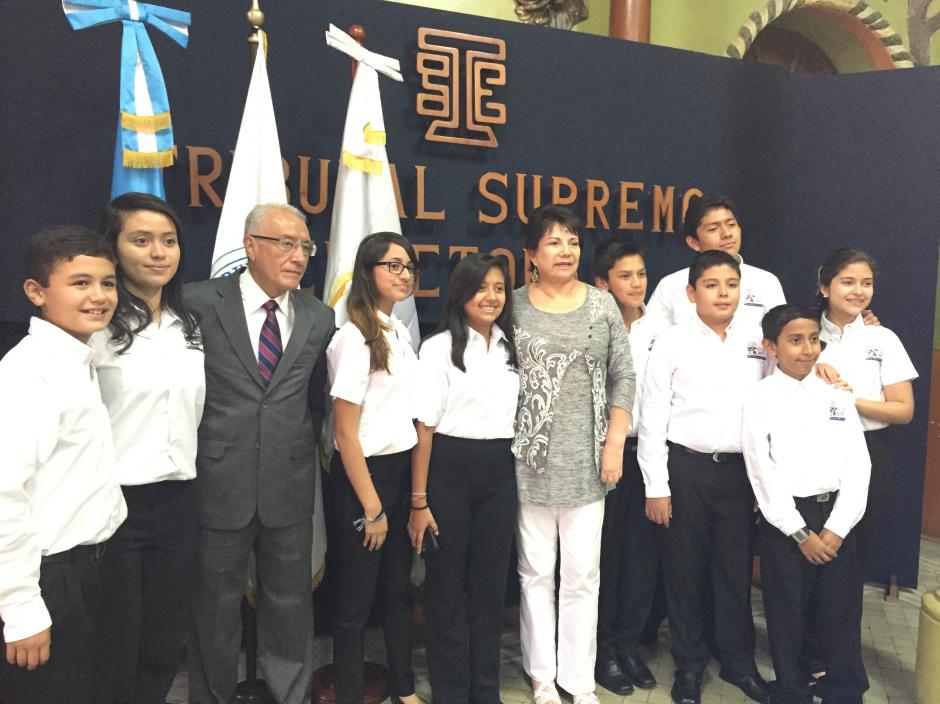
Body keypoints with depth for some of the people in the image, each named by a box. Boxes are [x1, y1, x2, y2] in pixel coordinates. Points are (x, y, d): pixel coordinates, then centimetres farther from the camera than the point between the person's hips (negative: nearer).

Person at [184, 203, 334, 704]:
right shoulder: (199, 302, -6)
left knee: (290, 606, 15)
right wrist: (194, 452, 0)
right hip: (218, 484, -2)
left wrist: (301, 450, 4)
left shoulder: (319, 319, 4)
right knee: (215, 607, 15)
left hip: (289, 488, 3)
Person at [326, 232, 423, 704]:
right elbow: (344, 431, -17)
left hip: (404, 469, 8)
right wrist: (371, 507, -14)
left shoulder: (400, 332, 8)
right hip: (364, 474, -8)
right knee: (356, 597, 9)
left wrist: (415, 482, 11)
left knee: (399, 587, 20)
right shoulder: (354, 337, -16)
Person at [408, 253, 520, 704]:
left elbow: (518, 416, 13)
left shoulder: (511, 348, 9)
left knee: (490, 585, 13)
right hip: (450, 471, -4)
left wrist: (519, 481, 9)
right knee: (447, 587, 8)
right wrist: (419, 500, -10)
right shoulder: (440, 347, -6)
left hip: (500, 474, 5)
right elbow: (424, 428, -8)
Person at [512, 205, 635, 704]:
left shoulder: (602, 304, 3)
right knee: (536, 570, 10)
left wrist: (615, 445, -2)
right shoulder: (514, 305, 0)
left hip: (587, 459, 1)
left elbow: (623, 377, 4)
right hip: (531, 459, -1)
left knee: (583, 573, 7)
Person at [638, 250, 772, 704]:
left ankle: (738, 661, 35)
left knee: (736, 567, 14)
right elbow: (652, 419, -6)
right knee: (685, 569, 10)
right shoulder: (672, 342, -6)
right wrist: (656, 486, -7)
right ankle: (689, 665, 29)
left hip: (740, 468, 2)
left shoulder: (759, 340, 2)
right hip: (685, 467, -2)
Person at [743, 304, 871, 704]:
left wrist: (837, 527, -7)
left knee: (842, 611, 10)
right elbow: (763, 472, -8)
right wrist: (800, 533, -10)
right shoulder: (761, 398, -5)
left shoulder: (837, 394, 6)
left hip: (836, 514, 3)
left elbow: (858, 464, 2)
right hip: (784, 518, -3)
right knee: (787, 611, 8)